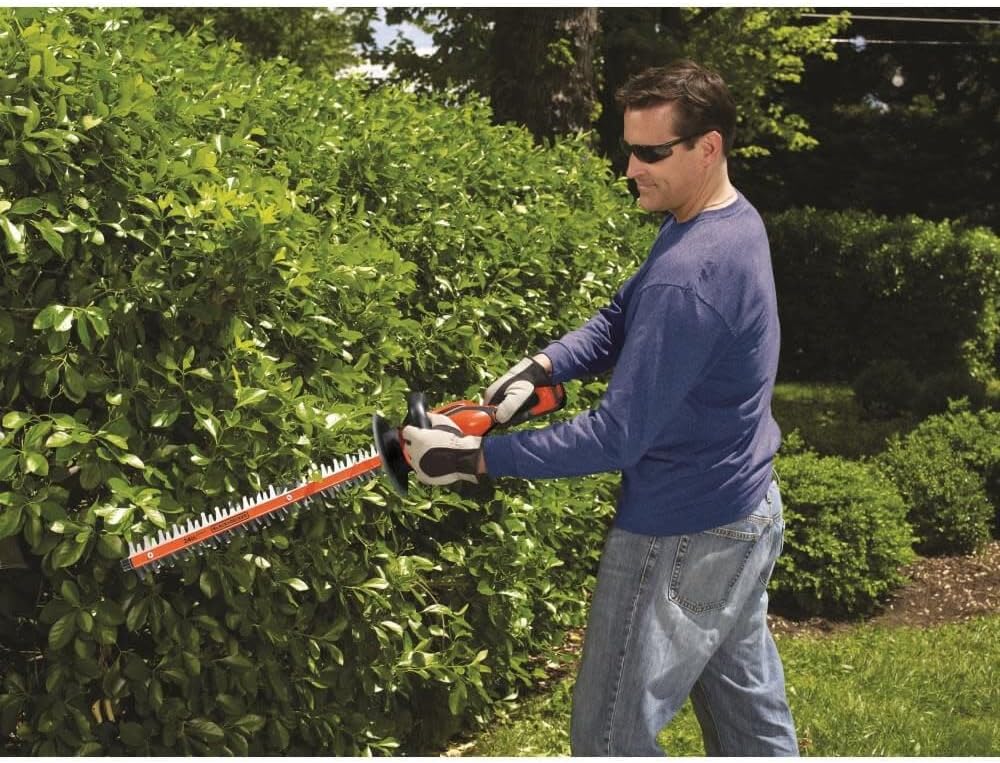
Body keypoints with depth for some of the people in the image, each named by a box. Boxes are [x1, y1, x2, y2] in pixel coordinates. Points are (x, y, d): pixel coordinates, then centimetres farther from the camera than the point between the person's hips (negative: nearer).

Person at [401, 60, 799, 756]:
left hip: (682, 542, -10)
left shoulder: (689, 275, -29)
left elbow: (617, 438, -28)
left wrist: (479, 457, -25)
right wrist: (544, 367, -10)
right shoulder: (734, 220, 3)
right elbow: (620, 322, 7)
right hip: (747, 514, 10)